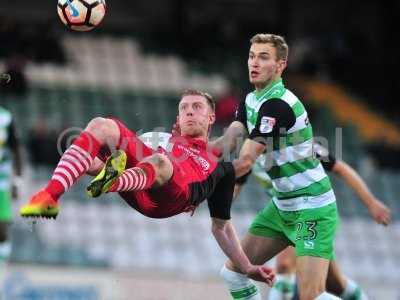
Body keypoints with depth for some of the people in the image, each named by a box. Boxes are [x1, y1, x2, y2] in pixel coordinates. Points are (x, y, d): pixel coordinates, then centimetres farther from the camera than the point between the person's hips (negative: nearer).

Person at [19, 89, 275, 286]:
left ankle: (111, 181, -71)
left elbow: (222, 227, 37)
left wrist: (247, 269, 31)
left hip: (169, 198, -4)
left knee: (160, 162, -39)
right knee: (102, 126, -20)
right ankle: (51, 196, -39)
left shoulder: (220, 167, 35)